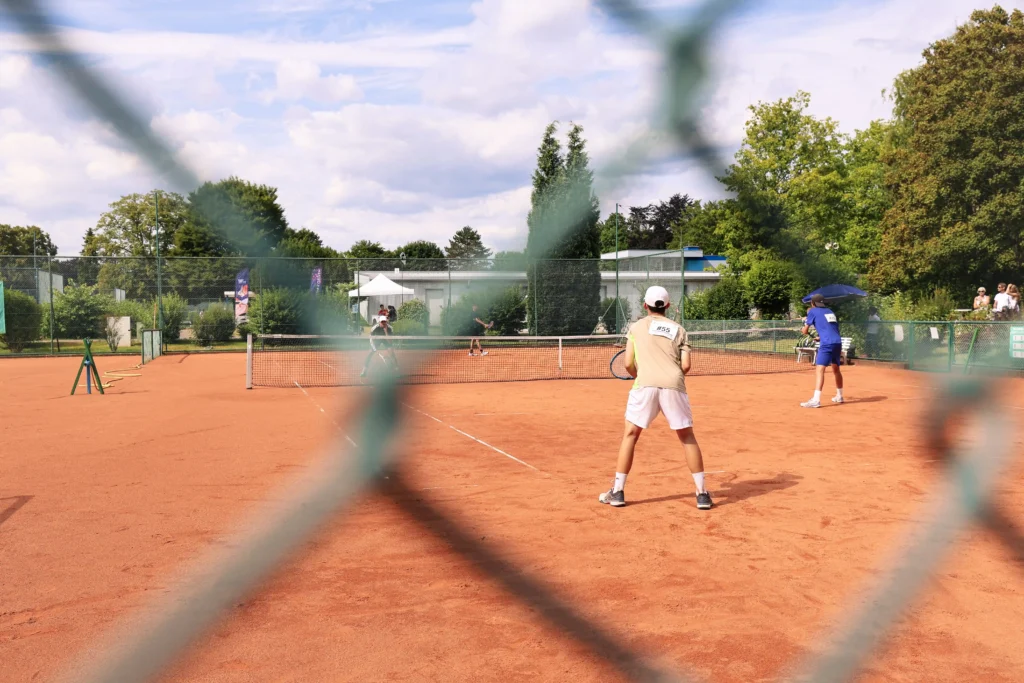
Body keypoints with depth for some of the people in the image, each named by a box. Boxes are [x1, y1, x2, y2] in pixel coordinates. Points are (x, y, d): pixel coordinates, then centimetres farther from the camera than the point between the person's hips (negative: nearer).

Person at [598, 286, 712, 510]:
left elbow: (628, 364, 7)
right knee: (688, 437, 13)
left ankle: (617, 492, 11)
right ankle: (702, 493, 13)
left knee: (630, 435, 12)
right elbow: (686, 366, 6)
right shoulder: (678, 329, 16)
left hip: (645, 385, -1)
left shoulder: (636, 327, 14)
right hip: (674, 386, 1)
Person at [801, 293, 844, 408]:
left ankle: (816, 400, -27)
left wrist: (803, 330, 32)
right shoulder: (830, 311, 23)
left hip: (827, 344, -7)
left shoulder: (813, 311, 6)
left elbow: (805, 331, 9)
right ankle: (839, 396, 37)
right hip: (838, 342, 7)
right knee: (836, 369, 24)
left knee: (819, 369, -14)